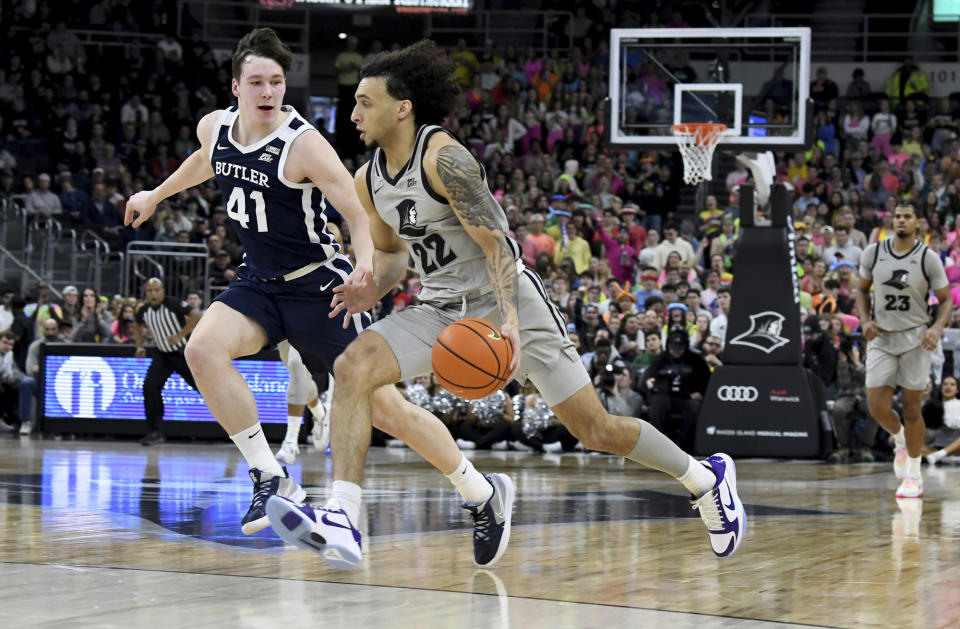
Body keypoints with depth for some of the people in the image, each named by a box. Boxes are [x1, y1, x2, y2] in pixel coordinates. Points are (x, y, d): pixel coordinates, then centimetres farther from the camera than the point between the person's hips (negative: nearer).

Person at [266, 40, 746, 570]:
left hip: (505, 298, -6)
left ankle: (706, 480, 22)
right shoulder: (368, 180, 3)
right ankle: (341, 522, -28)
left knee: (596, 431, -3)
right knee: (353, 366, -20)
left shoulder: (444, 158, -18)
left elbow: (496, 243, -21)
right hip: (440, 308, 6)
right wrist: (373, 289, -3)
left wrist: (509, 318, -36)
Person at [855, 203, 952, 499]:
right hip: (881, 338, 2)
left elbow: (946, 300, -1)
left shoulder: (928, 258, -8)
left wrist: (937, 328, -20)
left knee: (911, 410, 1)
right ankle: (900, 441, 29)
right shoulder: (873, 253, -1)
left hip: (915, 339, -2)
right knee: (877, 408, -5)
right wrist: (865, 321, -4)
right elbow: (861, 289, 13)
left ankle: (914, 475, 14)